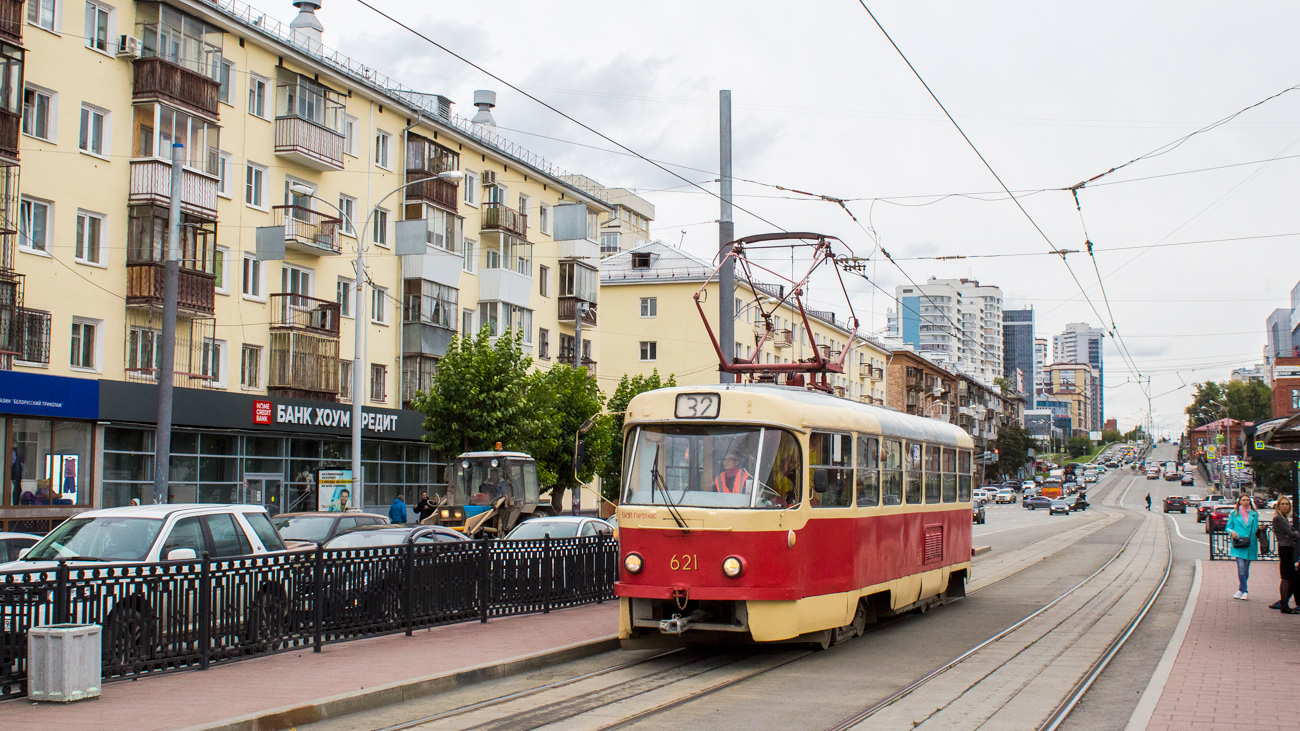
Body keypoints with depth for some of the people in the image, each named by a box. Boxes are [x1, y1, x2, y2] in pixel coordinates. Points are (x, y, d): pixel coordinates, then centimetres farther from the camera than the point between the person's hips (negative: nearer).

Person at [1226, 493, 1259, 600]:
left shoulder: (1254, 515, 12)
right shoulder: (1234, 514, 7)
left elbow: (1256, 529, 19)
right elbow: (1228, 527, 11)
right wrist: (1232, 532, -10)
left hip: (1250, 546, 2)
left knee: (1246, 569, 6)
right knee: (1241, 568, -15)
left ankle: (1241, 590, 17)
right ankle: (1244, 590, -10)